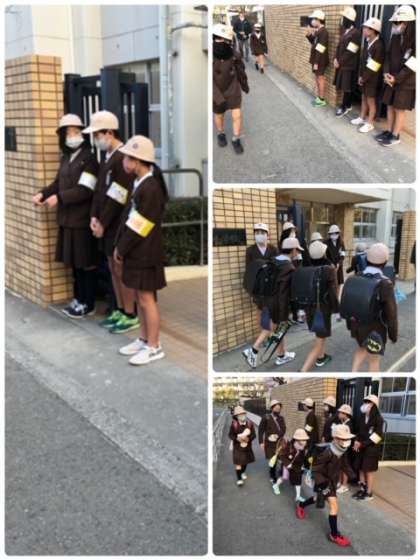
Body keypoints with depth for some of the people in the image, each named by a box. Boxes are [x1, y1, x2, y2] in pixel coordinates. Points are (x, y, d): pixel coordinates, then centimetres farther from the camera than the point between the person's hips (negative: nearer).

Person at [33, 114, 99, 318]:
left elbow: (85, 190, -20)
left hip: (82, 220, -8)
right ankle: (78, 298, 28)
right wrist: (43, 194, 0)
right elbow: (58, 183, 17)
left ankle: (88, 304, 11)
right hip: (67, 219, 8)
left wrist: (59, 198, -24)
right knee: (74, 261, 15)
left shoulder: (89, 158, -12)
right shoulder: (66, 158, 13)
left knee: (86, 263, 1)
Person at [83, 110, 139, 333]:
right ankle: (120, 310, 26)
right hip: (106, 224, 9)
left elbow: (117, 199, -21)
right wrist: (94, 217, 3)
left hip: (118, 225, -9)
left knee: (122, 270, 0)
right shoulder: (108, 157, 11)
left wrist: (103, 224, -15)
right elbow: (99, 190, 13)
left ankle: (131, 315, 12)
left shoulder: (123, 159, -19)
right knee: (113, 268, 15)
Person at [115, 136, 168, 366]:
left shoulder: (150, 188, -21)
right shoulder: (141, 183, 9)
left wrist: (121, 250, -10)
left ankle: (154, 347, 11)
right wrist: (119, 246, 7)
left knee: (147, 299, 0)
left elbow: (137, 227, -20)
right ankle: (144, 339, 29)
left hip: (146, 254, -9)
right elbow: (128, 217, 13)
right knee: (139, 297, 16)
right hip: (136, 252, 9)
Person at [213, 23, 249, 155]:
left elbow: (240, 71, 1)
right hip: (217, 92, -1)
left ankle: (236, 140, 19)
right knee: (219, 115, 18)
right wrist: (218, 98, -31)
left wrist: (245, 85, 17)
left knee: (237, 115, -4)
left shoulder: (234, 56, -18)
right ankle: (221, 134, 47)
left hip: (233, 90, 1)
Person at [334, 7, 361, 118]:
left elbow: (350, 52, -19)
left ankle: (344, 107, 7)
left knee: (346, 86, 0)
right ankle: (348, 105, 24)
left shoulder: (355, 33, -16)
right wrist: (336, 59, -1)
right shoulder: (345, 30, 11)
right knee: (344, 85, 13)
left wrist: (339, 62, -16)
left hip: (348, 65, -8)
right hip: (341, 63, 8)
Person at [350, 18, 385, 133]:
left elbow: (373, 67, -20)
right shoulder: (368, 42, 6)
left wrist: (364, 78, -15)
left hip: (372, 78, -8)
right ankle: (362, 118, 32)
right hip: (364, 77, 8)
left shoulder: (379, 45, -20)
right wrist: (361, 75, 6)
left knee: (371, 101, 2)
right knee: (364, 98, 18)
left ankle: (369, 123, 12)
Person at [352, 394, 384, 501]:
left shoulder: (378, 419, -15)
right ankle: (363, 489, 26)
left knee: (369, 471, 2)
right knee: (361, 469, 13)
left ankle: (369, 493, 12)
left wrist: (362, 444, -16)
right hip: (362, 448, 7)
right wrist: (357, 441, -3)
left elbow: (377, 436, -18)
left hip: (371, 449, -7)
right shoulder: (363, 418, 8)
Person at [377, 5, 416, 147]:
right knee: (390, 106, 11)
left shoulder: (414, 39, -15)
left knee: (400, 109, 1)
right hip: (392, 79, 6)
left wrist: (397, 78, -18)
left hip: (406, 82, -6)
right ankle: (388, 131, 23)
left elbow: (412, 64, -18)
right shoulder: (395, 36, 5)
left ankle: (395, 136, 10)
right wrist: (386, 73, -5)